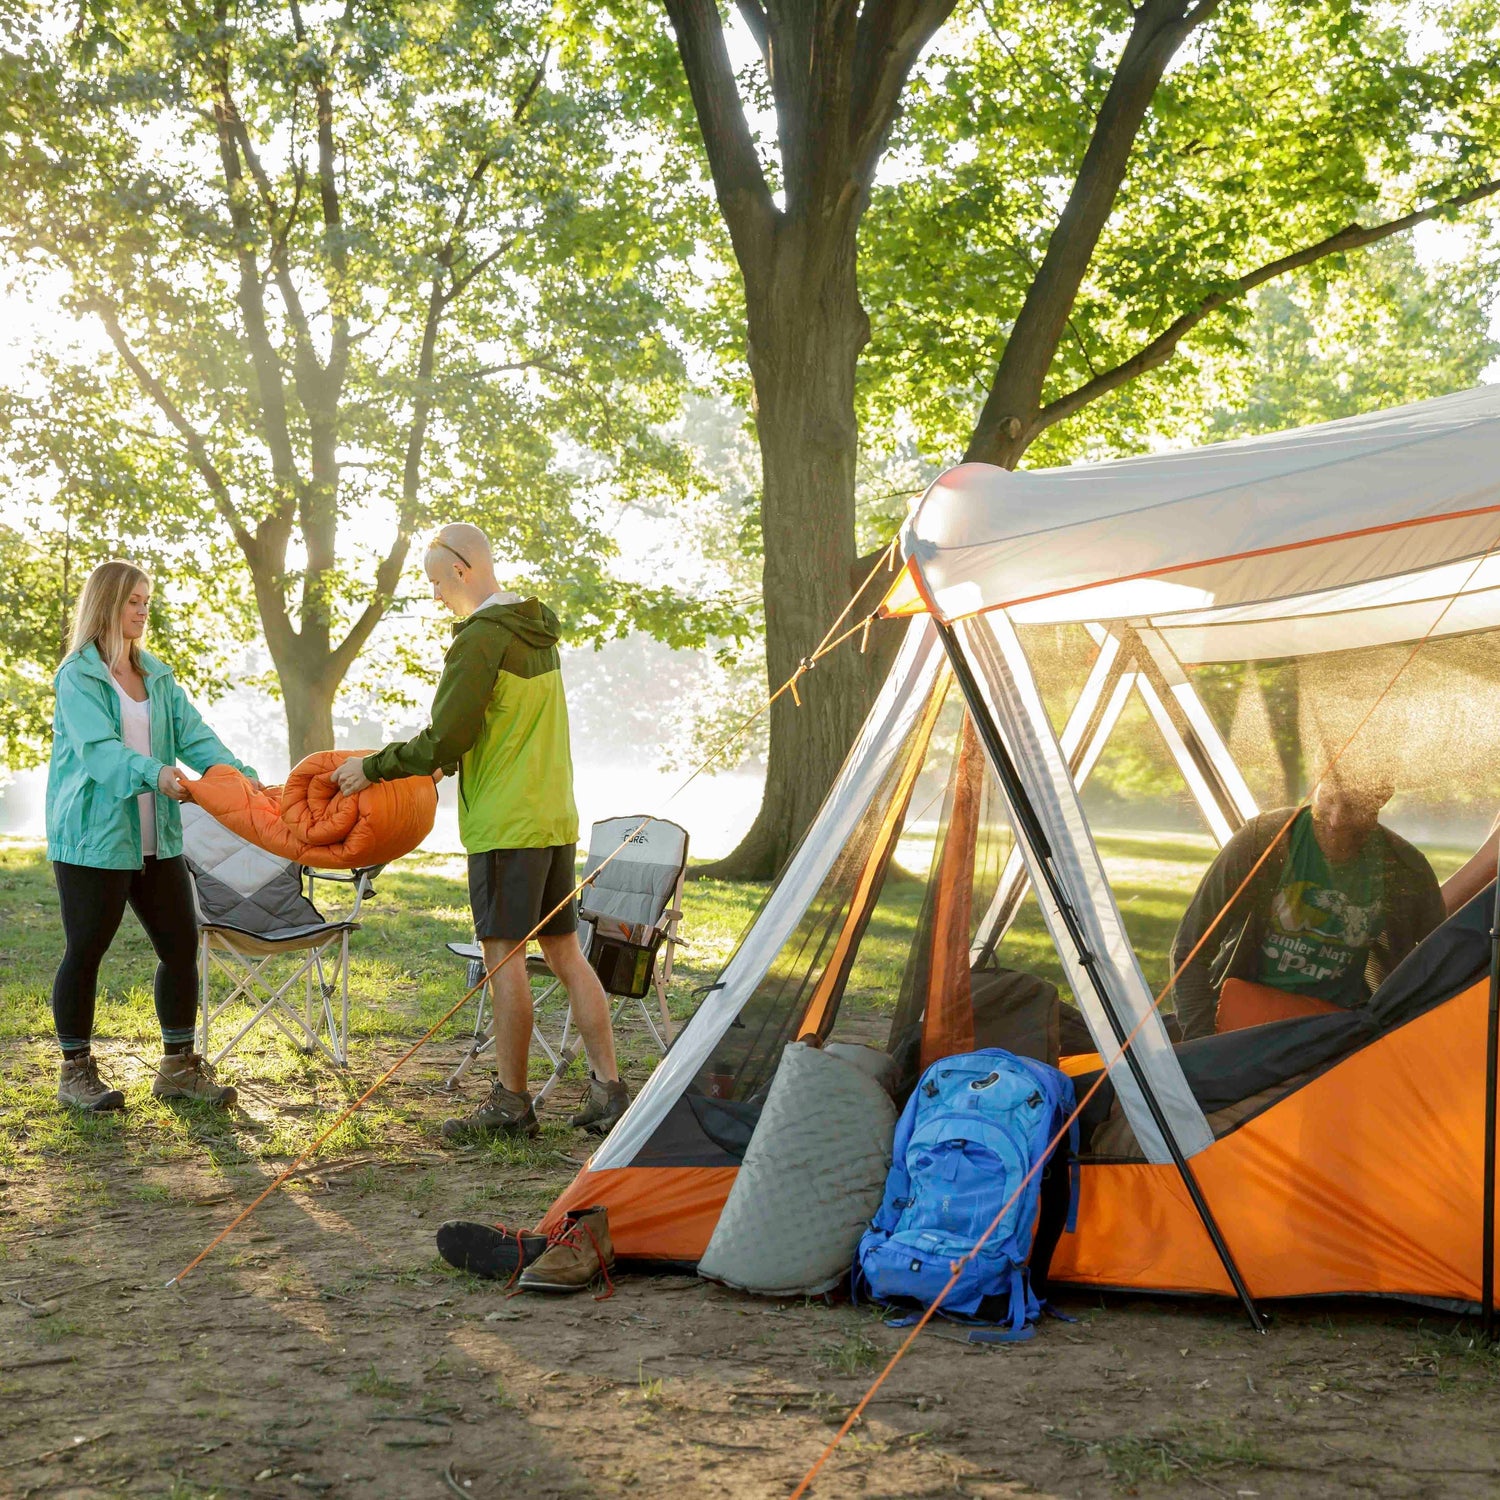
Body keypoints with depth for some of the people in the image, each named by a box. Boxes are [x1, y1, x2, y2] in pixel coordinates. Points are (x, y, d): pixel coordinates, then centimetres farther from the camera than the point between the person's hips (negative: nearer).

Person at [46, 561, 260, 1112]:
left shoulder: (156, 675, 13)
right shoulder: (78, 676, -8)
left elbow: (194, 735, 4)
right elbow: (97, 749, -23)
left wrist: (239, 774, -14)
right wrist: (153, 774, -40)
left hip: (154, 837, 7)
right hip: (92, 838, -7)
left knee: (181, 944, 6)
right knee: (85, 952, 1)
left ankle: (178, 1067, 18)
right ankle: (75, 1072, 15)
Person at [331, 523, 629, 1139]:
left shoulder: (480, 639, -15)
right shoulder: (540, 635, 14)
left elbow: (445, 738, -16)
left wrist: (373, 767, -2)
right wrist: (444, 763, 25)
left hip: (505, 824, -9)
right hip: (557, 817, 9)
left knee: (505, 956, -2)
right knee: (564, 950, 11)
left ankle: (510, 1102, 5)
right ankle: (608, 1089, 11)